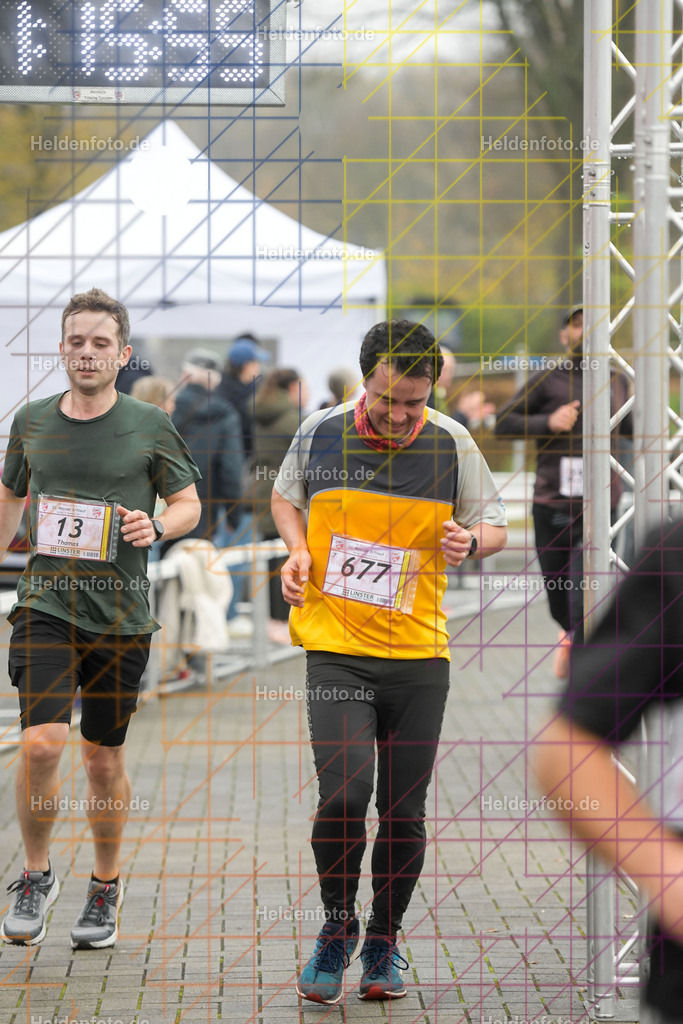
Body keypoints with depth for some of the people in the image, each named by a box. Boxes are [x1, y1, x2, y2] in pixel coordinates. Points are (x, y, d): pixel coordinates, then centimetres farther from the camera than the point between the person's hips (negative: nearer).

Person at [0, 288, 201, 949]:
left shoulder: (150, 427, 0)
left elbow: (189, 503, 8)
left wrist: (157, 526, -13)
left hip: (120, 614, 0)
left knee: (104, 757, 7)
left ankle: (105, 891, 26)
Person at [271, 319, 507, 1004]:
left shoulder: (452, 445, -1)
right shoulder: (320, 432, -1)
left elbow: (495, 526, 10)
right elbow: (286, 496, 19)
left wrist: (471, 541, -12)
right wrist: (298, 551, 0)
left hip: (418, 653, 1)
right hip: (335, 647, -1)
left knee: (404, 815, 5)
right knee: (344, 796, -16)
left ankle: (384, 941, 26)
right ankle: (337, 926, 9)